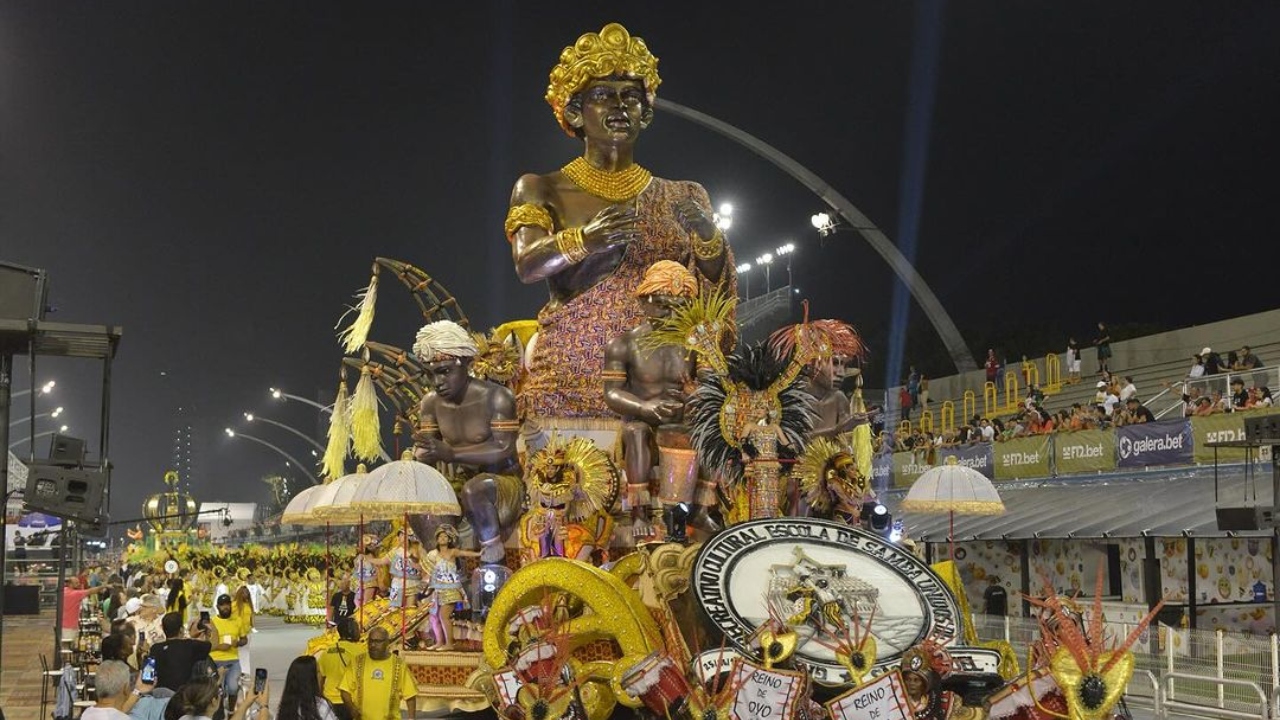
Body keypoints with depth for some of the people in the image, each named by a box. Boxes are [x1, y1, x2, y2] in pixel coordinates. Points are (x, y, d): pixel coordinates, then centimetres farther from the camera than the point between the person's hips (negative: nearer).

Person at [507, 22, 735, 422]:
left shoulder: (683, 197, 13)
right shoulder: (542, 190, 8)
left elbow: (716, 296, 7)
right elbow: (527, 264, -10)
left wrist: (709, 241, -12)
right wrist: (585, 239, -28)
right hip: (568, 380, -1)